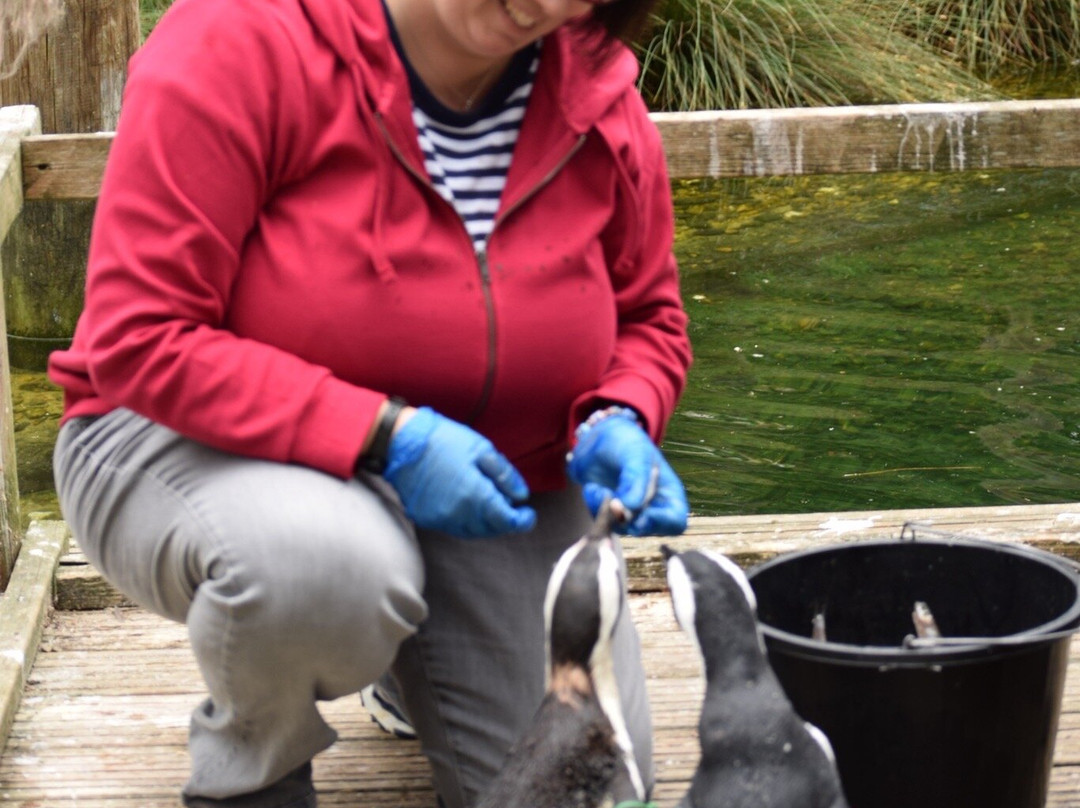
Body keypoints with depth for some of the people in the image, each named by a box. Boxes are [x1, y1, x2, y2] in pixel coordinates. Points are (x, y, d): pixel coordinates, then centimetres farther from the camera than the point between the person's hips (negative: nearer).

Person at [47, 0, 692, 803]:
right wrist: (385, 436, -32)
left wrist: (617, 426, -17)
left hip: (477, 485, 5)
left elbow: (646, 320, 7)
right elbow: (139, 341, -26)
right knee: (324, 558, -41)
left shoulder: (602, 100, -9)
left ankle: (408, 662, 31)